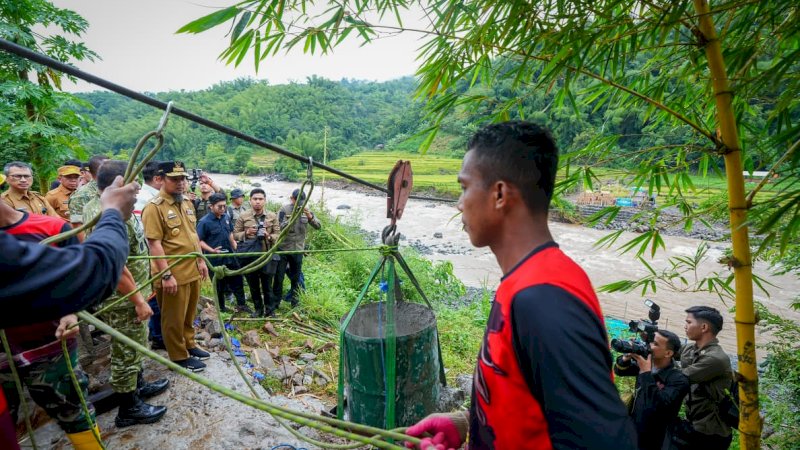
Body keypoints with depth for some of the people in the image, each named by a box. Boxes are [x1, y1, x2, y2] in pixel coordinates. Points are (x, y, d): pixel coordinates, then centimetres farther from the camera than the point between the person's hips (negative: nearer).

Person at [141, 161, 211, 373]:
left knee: (189, 315, 21)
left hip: (193, 271, 8)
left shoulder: (187, 203, 10)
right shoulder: (154, 207, -15)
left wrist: (201, 260, 16)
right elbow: (154, 244, -19)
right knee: (174, 319, 9)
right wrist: (166, 274, -21)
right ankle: (179, 356, 22)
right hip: (174, 275, -7)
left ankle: (189, 345, 38)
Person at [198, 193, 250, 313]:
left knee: (237, 280, 13)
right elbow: (199, 241, -15)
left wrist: (234, 245, 8)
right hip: (215, 259, -6)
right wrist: (212, 250, -25)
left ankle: (241, 304, 28)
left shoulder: (226, 217, 2)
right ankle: (221, 308, 27)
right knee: (219, 285, 10)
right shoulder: (204, 222, -16)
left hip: (230, 256, 6)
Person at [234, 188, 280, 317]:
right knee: (253, 285, 14)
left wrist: (269, 236, -18)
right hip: (249, 256, 1)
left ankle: (270, 310, 21)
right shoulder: (243, 216, 0)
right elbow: (235, 234, 4)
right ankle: (258, 309, 30)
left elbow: (278, 235, 2)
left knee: (267, 285, 7)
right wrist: (246, 233, -14)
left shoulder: (272, 216, 0)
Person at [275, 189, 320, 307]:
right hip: (283, 249, -3)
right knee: (279, 277, 3)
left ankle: (294, 302, 25)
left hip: (298, 250, 3)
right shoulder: (284, 210, -8)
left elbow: (318, 226, -5)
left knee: (296, 278, 12)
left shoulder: (306, 211, 2)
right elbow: (280, 228, -17)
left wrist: (310, 217, -23)